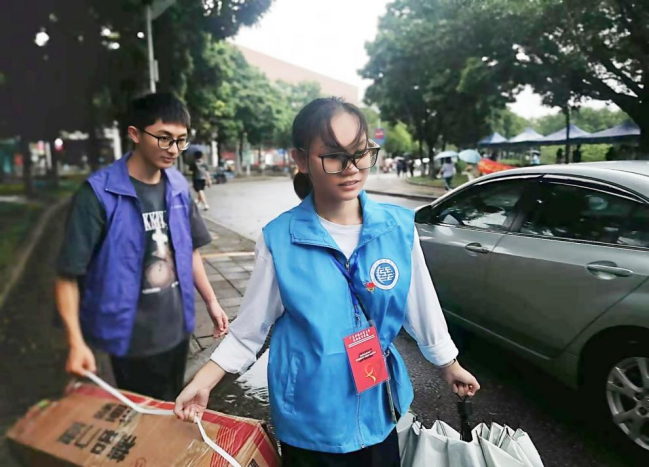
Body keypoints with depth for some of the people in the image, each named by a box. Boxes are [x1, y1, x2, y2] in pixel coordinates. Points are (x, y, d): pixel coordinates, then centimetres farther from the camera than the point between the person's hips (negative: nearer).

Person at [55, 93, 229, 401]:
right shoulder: (99, 193, -17)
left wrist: (211, 301, 10)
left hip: (176, 329, 5)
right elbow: (69, 274, -14)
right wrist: (76, 342, -19)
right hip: (131, 336, -5)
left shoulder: (178, 186, -1)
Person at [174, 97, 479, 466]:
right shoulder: (279, 239, -15)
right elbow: (250, 327, -5)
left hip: (378, 410, 2)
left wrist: (449, 365, 12)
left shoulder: (399, 227, -10)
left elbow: (422, 306, 2)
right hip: (308, 418, -2)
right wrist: (203, 383, -7)